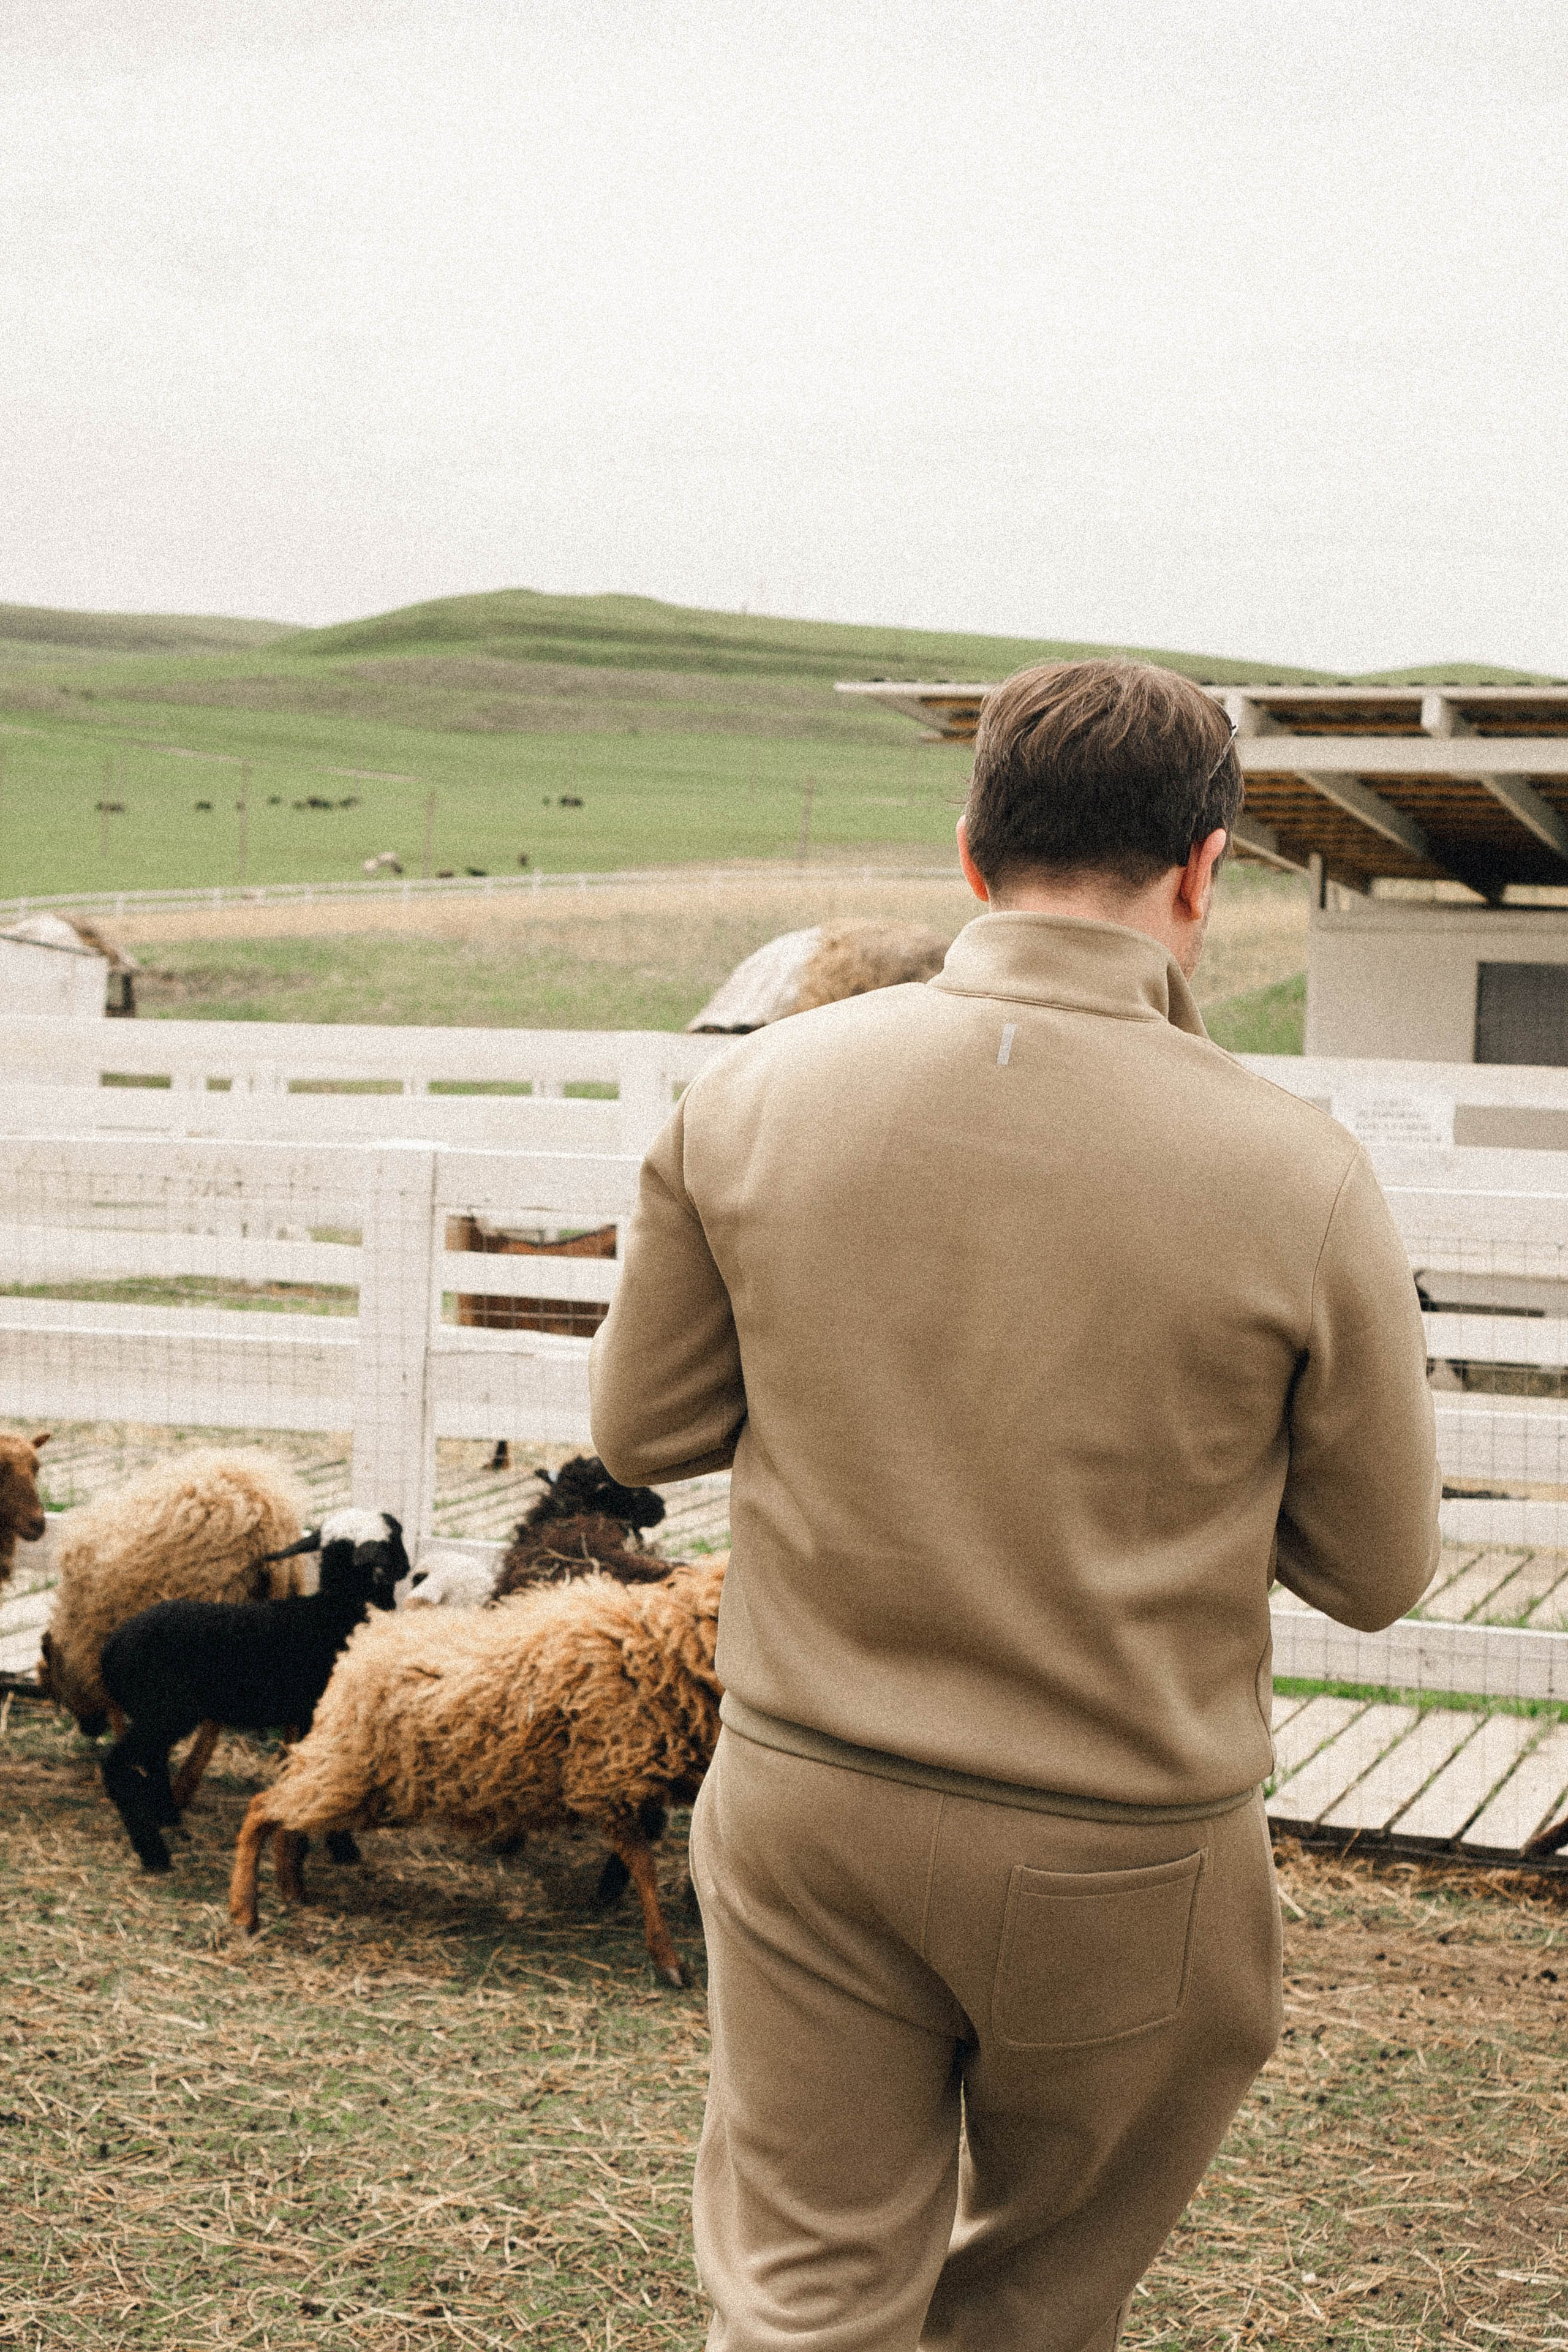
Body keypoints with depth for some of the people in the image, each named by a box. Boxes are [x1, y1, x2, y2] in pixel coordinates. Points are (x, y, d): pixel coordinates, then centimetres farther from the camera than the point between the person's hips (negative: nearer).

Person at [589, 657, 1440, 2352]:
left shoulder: (754, 1094, -9)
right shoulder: (1296, 1181, -16)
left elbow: (643, 1430, 3)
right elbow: (1374, 1572, -5)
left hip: (807, 1813, 2)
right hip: (1122, 1856, -1)